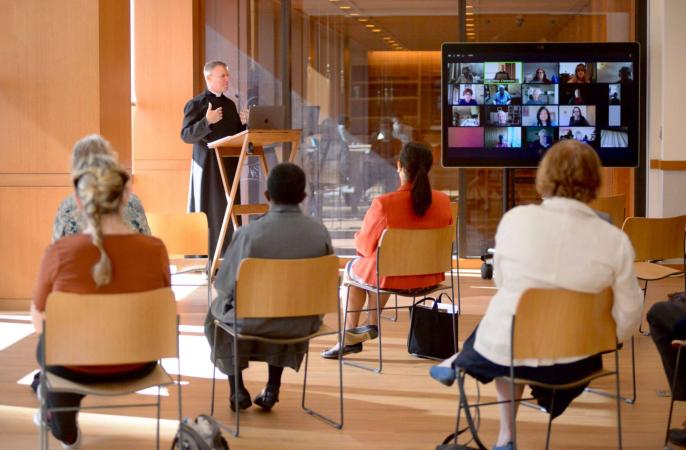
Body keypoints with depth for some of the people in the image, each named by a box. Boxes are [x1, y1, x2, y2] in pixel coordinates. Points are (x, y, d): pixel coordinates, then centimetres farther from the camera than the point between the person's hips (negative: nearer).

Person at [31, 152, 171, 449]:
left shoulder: (59, 253, -21)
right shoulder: (155, 249, -16)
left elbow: (39, 322, -6)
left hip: (77, 367, -2)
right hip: (138, 365, 2)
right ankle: (57, 411, 55)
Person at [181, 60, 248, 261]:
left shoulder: (230, 104, 14)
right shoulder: (195, 104, -5)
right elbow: (186, 135, -12)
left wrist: (243, 123, -1)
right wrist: (207, 121, -25)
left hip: (229, 165, 6)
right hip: (207, 167, -6)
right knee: (208, 212, -4)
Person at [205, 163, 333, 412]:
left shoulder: (249, 233, -19)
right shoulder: (319, 231, -10)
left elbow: (224, 285, -11)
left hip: (255, 321, -2)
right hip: (304, 324, 3)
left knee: (218, 311, 30)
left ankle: (237, 389, 28)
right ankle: (272, 388, 32)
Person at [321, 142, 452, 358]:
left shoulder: (383, 204, -24)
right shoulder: (443, 201, -11)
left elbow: (365, 246, -11)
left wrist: (358, 238, 13)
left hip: (392, 278, -4)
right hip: (429, 277, 4)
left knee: (352, 268, 29)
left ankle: (350, 338, 37)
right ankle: (372, 326, 43)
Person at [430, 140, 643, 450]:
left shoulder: (515, 219, -13)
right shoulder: (614, 239, -14)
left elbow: (502, 283, 2)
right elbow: (628, 319, -10)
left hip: (505, 352, 0)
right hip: (572, 363, 1)